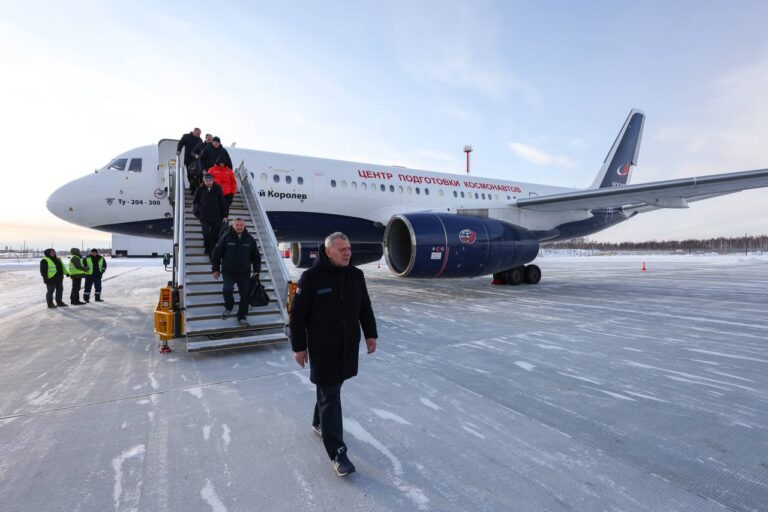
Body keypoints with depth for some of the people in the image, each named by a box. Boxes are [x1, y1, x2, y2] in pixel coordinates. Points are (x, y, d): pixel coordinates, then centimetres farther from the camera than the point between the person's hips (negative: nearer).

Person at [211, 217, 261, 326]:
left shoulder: (250, 239, 3)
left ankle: (242, 316, 19)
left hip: (245, 273, 2)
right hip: (228, 272, -2)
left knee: (245, 295, 1)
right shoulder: (226, 238, -4)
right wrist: (216, 269, 3)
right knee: (227, 290, -19)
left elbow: (256, 256, 11)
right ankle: (228, 307, 14)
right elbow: (216, 254, 2)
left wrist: (257, 270, 6)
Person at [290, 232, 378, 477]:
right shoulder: (311, 277, -15)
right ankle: (337, 452, 7)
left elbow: (365, 308, 13)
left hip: (348, 346, 6)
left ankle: (319, 423, 44)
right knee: (330, 396, -1)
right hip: (323, 348, -5)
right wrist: (299, 346, -8)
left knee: (331, 388, 20)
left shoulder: (356, 275, 2)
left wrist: (370, 334, 12)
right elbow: (297, 315, -10)